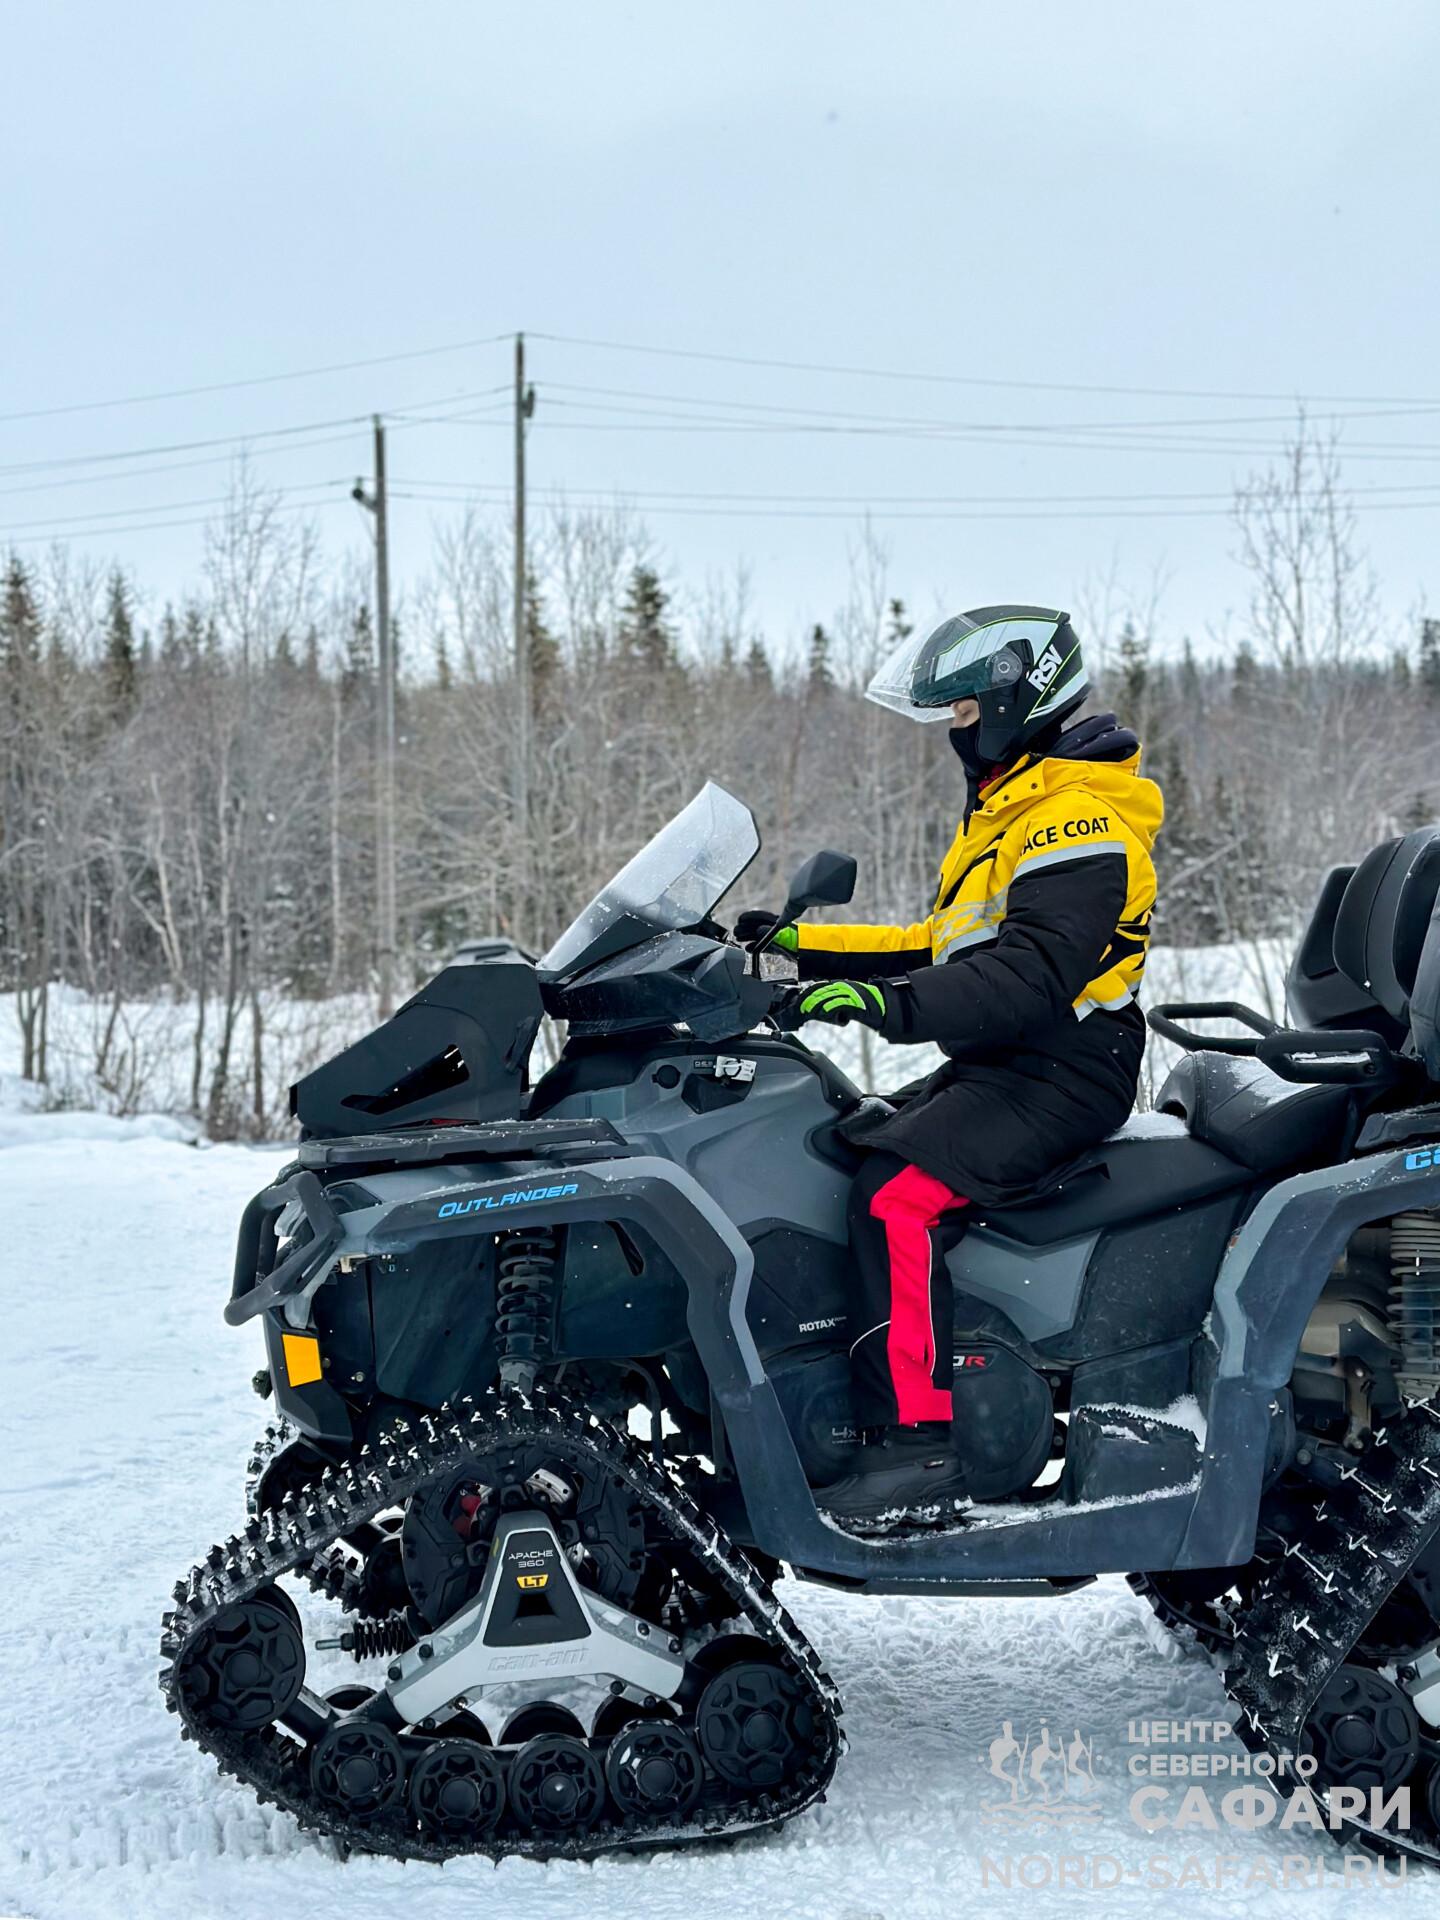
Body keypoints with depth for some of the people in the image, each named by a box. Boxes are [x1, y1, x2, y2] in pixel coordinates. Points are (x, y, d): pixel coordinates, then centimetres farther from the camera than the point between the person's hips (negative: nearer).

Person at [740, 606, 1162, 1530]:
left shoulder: (1077, 825, -15)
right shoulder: (1011, 813, 20)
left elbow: (1030, 976, -28)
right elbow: (943, 943, 26)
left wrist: (892, 1005, -36)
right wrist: (808, 946, 20)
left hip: (1058, 1075, -11)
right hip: (997, 1068, 11)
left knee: (896, 1199, -27)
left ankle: (918, 1448, -25)